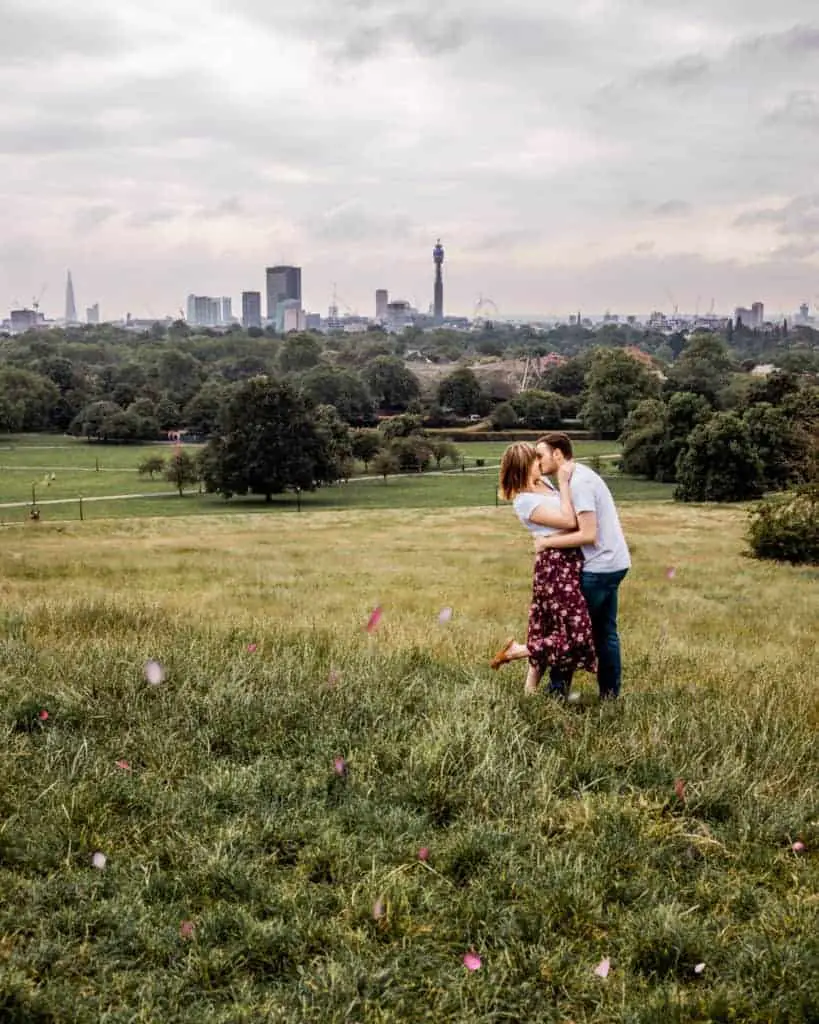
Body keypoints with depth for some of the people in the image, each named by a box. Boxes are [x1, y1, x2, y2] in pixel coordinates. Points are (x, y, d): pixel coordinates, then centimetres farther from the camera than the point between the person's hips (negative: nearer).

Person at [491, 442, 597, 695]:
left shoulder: (543, 482, 9)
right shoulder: (525, 501, -18)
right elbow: (569, 521, -20)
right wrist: (563, 482, -15)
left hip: (569, 562, 9)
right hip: (557, 565, -9)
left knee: (547, 632, 13)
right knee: (577, 637, -9)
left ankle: (531, 688, 20)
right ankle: (514, 652, 2)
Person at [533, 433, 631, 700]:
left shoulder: (578, 483, -19)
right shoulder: (580, 475, 12)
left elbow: (588, 535, -23)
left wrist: (547, 543, -15)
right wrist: (549, 539, 4)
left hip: (599, 567, -10)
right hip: (613, 563, 10)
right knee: (605, 631, 14)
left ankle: (557, 691, 6)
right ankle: (610, 694, 20)